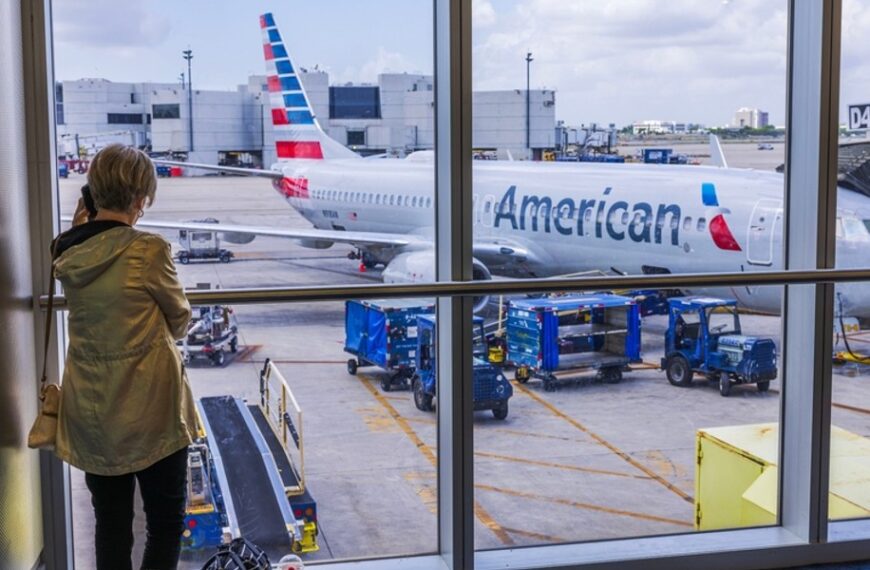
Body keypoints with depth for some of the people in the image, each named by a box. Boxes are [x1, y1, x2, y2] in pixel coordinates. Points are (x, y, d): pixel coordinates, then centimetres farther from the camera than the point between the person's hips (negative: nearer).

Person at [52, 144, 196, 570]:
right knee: (166, 524, 11)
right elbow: (179, 323, -5)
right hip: (150, 411, -5)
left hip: (91, 413, 5)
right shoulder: (148, 250, -18)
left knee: (110, 528, 15)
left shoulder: (69, 255, -2)